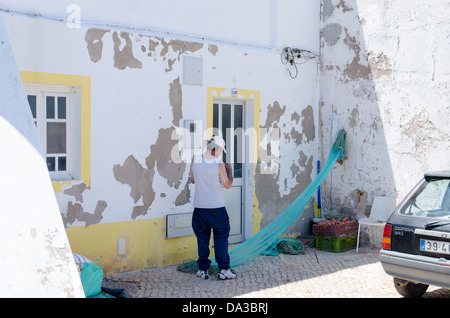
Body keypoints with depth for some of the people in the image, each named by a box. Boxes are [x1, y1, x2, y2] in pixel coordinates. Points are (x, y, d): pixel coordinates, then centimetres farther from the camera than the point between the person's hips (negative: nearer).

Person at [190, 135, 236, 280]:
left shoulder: (195, 160, -2)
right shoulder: (219, 163, -12)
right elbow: (227, 185, -3)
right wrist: (229, 170, 11)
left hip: (199, 207, 3)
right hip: (217, 208, -3)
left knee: (202, 238, 12)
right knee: (221, 238, 9)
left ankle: (203, 270, 16)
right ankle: (223, 269, 7)